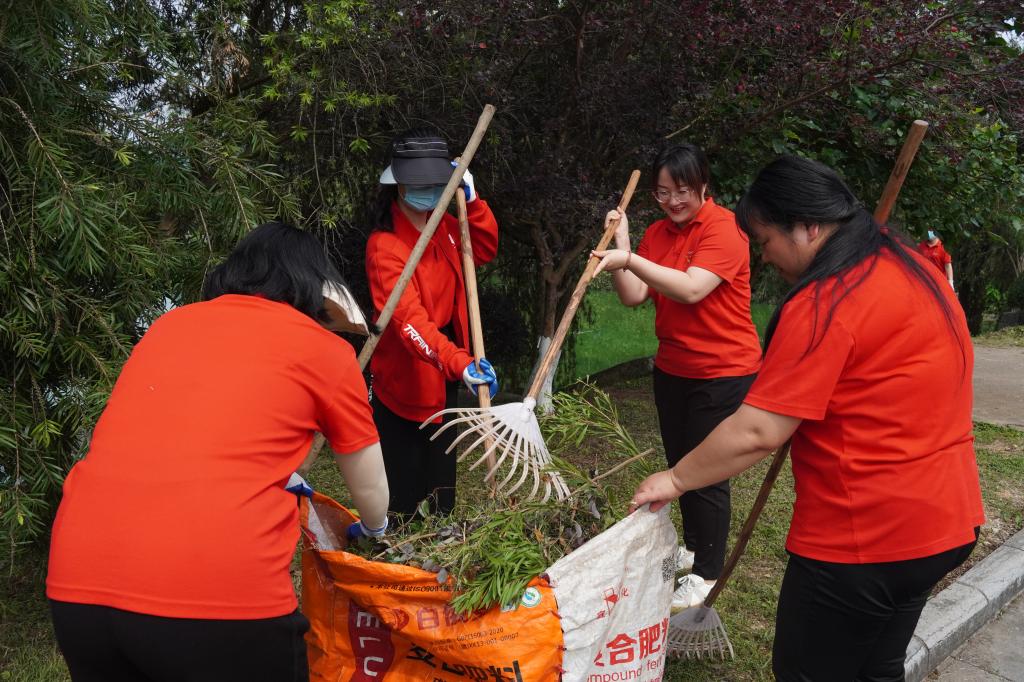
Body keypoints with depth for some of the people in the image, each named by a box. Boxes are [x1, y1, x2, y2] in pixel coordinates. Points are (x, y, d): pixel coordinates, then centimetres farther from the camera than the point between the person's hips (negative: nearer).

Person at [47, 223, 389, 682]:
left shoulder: (170, 324, 21)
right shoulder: (324, 349, 8)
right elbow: (372, 492, 21)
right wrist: (373, 530, 44)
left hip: (76, 582, 5)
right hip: (221, 591, -5)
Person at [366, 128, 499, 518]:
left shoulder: (443, 225, 1)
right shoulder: (384, 246, -25)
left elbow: (485, 250, 12)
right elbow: (409, 319, -34)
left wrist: (471, 200, -4)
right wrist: (460, 363, -47)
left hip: (445, 370, 8)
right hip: (405, 376, -8)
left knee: (442, 467, 22)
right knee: (403, 493, 2)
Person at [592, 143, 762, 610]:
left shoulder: (724, 228, -15)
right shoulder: (657, 234, 5)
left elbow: (692, 290, -29)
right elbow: (634, 296, -4)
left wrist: (631, 259, -36)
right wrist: (620, 243, -13)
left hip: (723, 372, -7)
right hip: (672, 369, 7)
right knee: (679, 463, 19)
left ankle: (707, 573, 15)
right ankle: (692, 545, 40)